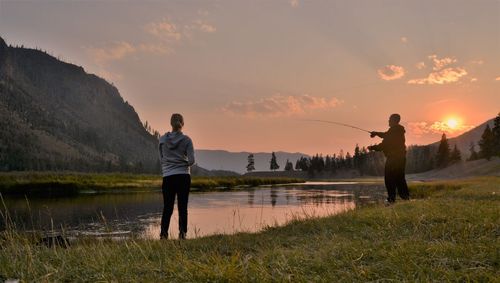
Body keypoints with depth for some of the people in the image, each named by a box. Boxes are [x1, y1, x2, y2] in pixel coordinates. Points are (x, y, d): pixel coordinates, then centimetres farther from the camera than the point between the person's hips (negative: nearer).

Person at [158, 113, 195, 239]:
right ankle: (182, 233, 3)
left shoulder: (162, 139, 2)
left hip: (168, 177, 1)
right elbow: (191, 160, -8)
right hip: (183, 176, -1)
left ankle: (163, 234, -2)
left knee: (167, 207, 6)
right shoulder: (186, 140, -4)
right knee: (182, 207, 5)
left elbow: (161, 159, 8)